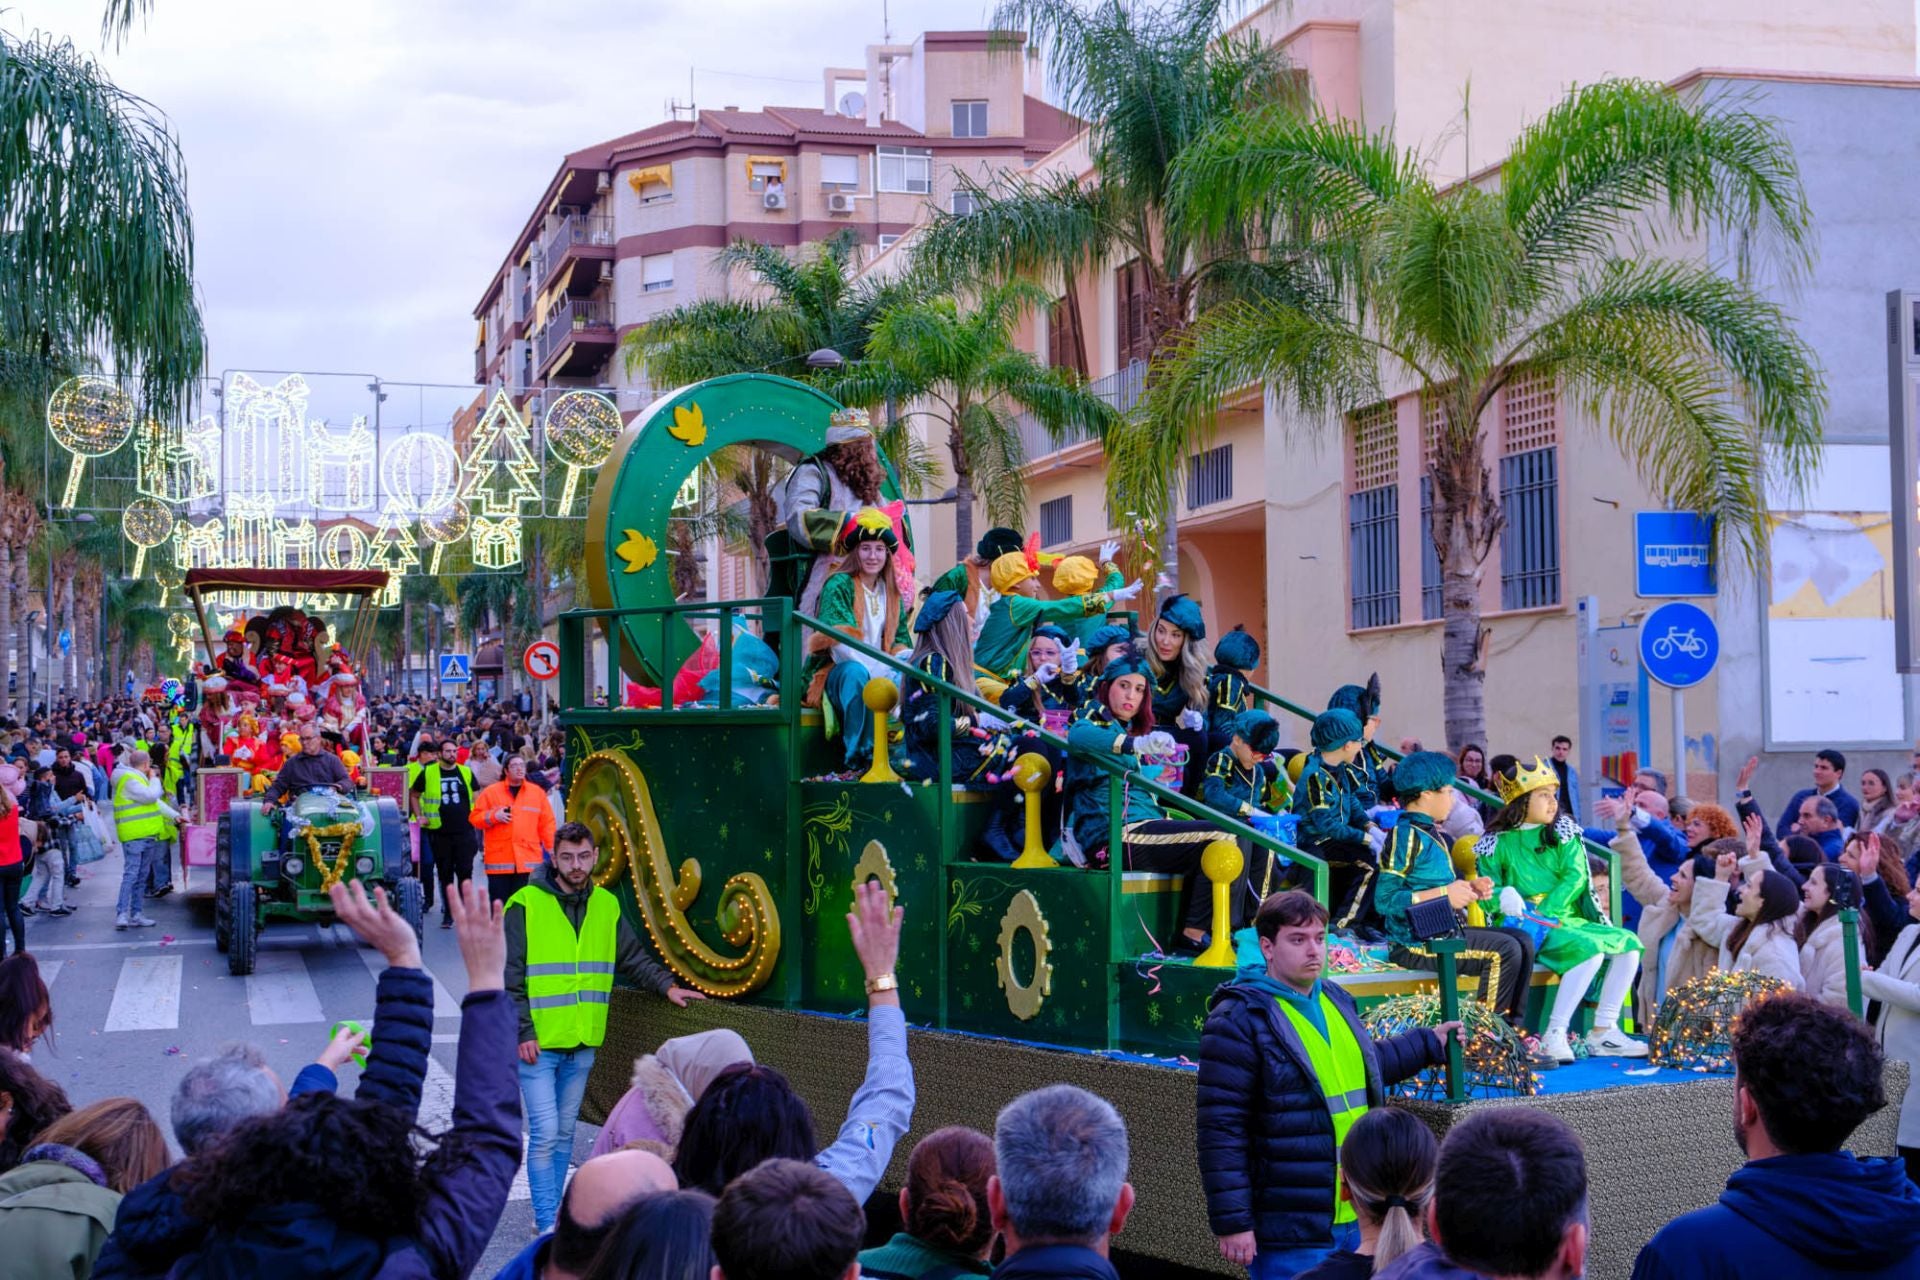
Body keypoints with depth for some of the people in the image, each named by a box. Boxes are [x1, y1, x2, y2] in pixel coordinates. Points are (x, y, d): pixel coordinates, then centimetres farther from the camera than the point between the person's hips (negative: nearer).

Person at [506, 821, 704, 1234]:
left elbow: (633, 958, 18)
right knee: (545, 1132, -8)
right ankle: (546, 1223, -1)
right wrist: (523, 1031, -12)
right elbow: (510, 976, -8)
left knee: (564, 1132, 13)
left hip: (582, 1044, 5)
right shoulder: (526, 905, -9)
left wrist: (666, 985, 3)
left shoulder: (606, 906, 7)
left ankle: (552, 1213, 24)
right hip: (537, 1042, -5)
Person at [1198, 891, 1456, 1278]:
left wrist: (1427, 1044, 35)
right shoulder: (1239, 1020, -14)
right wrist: (1231, 1222, -18)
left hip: (1355, 1220, 8)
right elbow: (1220, 1130, -16)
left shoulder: (1336, 1000, 11)